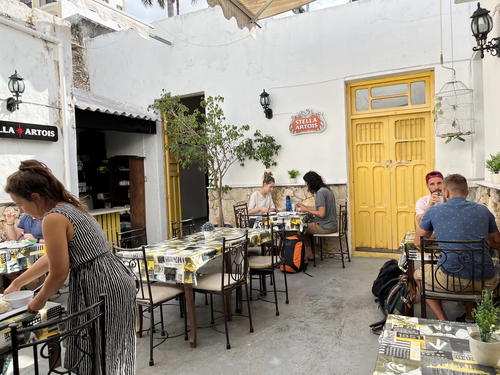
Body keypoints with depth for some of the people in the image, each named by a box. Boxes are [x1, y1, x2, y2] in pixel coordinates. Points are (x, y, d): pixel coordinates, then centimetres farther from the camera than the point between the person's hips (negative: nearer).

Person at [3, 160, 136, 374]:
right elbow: (52, 258, 22)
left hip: (101, 287, -10)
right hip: (115, 280, 10)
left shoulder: (54, 219, -17)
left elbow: (59, 273, -13)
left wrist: (38, 302, 6)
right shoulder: (69, 207, 13)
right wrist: (17, 283, 29)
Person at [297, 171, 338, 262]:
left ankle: (308, 255, 16)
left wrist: (306, 210, -13)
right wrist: (304, 206, 18)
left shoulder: (320, 192, -20)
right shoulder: (327, 190, 9)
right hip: (331, 225, 10)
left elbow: (322, 214, -25)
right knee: (307, 226, 22)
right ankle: (309, 254, 22)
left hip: (325, 227, -10)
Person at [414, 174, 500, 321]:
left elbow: (418, 242, 13)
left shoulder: (434, 211, 1)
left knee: (418, 275, 26)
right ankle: (470, 317, 34)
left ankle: (443, 321, 14)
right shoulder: (483, 210, 9)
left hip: (451, 279, -4)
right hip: (485, 282, 4)